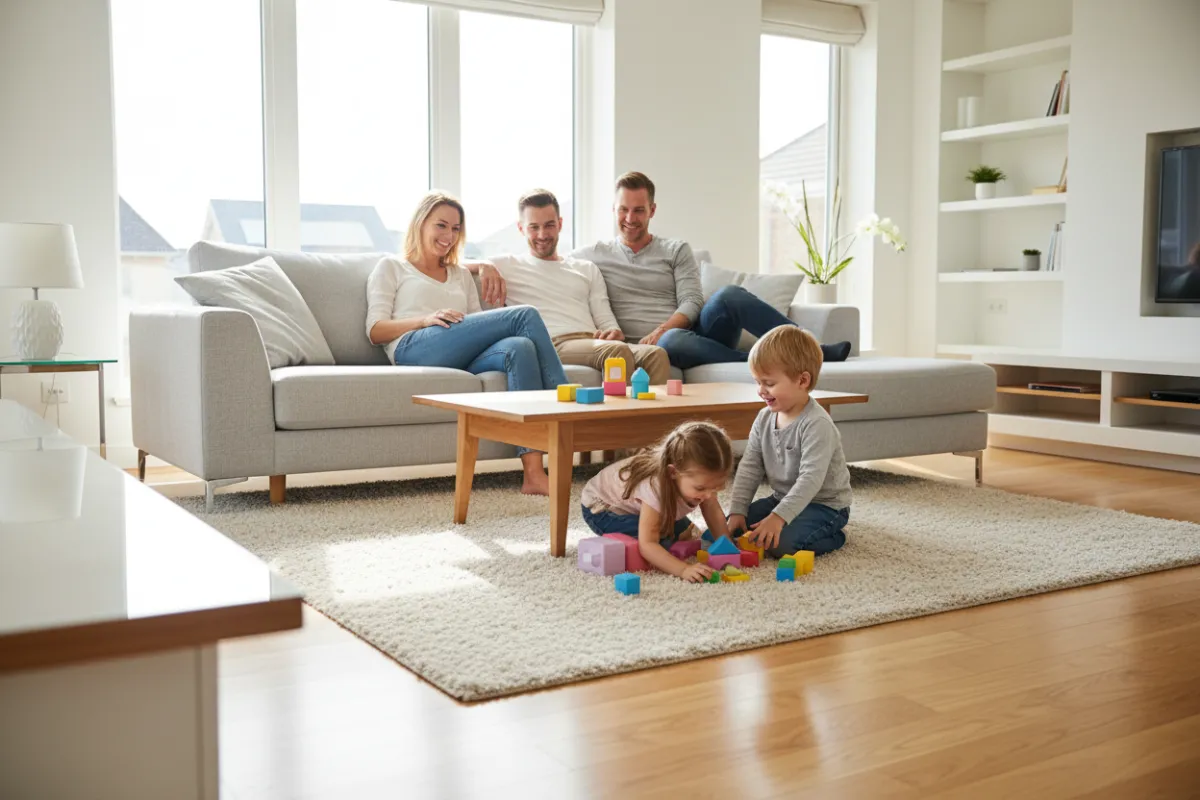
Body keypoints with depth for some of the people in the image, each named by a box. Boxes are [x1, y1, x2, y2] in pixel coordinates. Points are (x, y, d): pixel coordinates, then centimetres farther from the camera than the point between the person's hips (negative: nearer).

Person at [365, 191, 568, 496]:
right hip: (415, 350, -4)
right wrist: (426, 319, -11)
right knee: (526, 316, -21)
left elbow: (479, 332, 24)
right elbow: (375, 331, 7)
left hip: (463, 360, 5)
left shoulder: (461, 275, 36)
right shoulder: (391, 267, 22)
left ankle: (534, 473, -43)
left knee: (520, 347, -33)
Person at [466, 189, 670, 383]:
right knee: (618, 350, -37)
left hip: (595, 342, 5)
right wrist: (483, 266, -7)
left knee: (657, 354, -29)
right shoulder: (509, 265, 18)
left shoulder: (587, 269, 30)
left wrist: (615, 333, -2)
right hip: (553, 345, -4)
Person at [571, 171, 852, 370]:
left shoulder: (677, 250, 17)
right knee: (674, 340, -40)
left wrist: (661, 330, -15)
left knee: (728, 296, -30)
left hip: (698, 332, 2)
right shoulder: (595, 255, 16)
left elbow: (692, 302, 4)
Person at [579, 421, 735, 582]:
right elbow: (647, 545, -44)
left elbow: (715, 514, -10)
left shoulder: (700, 479, -24)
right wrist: (684, 569, -56)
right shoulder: (656, 489, -43)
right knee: (662, 542, -26)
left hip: (637, 508, 7)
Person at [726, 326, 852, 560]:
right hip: (782, 498, 8)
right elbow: (749, 467, 2)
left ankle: (831, 538, 0)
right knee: (730, 529, -2)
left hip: (824, 504, -8)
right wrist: (737, 511, -6)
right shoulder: (764, 419, -1)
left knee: (781, 544, -31)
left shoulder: (816, 424, -25)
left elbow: (811, 479, -31)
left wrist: (778, 517, -38)